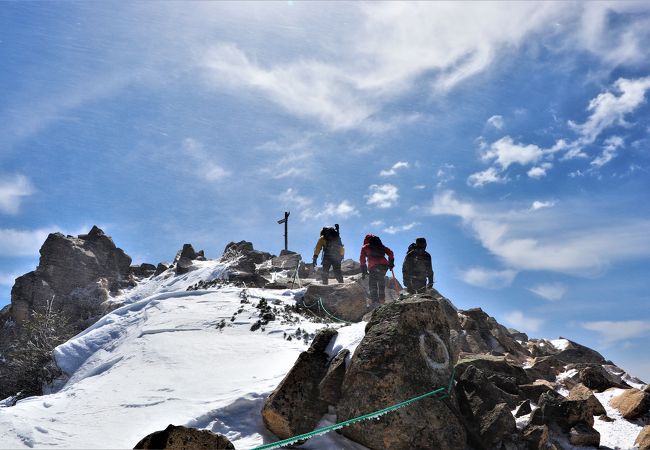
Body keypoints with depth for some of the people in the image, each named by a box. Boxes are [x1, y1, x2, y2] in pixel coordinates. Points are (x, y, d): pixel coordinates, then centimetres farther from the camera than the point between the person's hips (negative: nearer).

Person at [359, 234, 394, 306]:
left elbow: (362, 259, 12)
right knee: (381, 283, 16)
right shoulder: (381, 246, 27)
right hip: (384, 266, 4)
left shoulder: (365, 247, 18)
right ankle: (381, 300, 11)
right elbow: (390, 253, 19)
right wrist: (391, 263, 21)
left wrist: (363, 271, 13)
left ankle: (374, 301, -17)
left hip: (373, 266, -4)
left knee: (373, 284, -3)